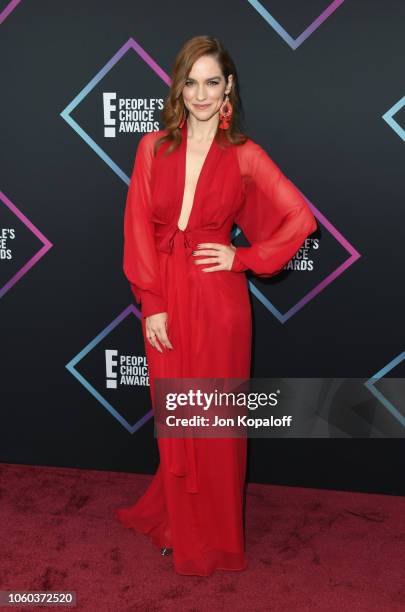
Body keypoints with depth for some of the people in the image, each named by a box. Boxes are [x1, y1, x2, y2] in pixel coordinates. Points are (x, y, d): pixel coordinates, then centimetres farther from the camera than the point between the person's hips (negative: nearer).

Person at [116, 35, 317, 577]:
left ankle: (215, 535, 31)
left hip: (218, 302, -2)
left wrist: (243, 257, -8)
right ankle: (178, 525, 37)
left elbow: (301, 220, -2)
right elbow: (138, 229, 0)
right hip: (164, 302, 2)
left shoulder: (244, 155, -2)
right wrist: (151, 303, -7)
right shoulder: (153, 147, 4)